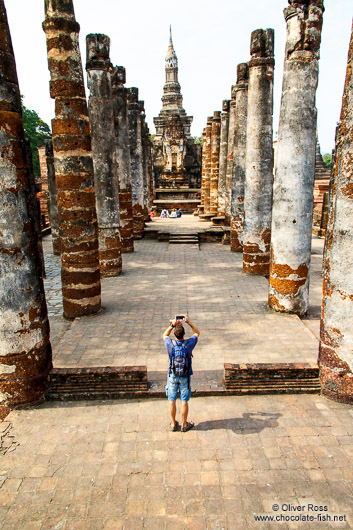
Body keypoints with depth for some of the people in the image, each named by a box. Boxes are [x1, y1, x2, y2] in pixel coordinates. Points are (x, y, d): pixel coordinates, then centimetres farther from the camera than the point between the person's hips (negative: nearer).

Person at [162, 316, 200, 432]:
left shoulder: (170, 344, -16)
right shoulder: (189, 344, -17)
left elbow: (164, 335, 8)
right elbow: (197, 333, 3)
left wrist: (172, 325, 2)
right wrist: (188, 322, 1)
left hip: (172, 376, 1)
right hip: (185, 377, -1)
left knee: (172, 401, 14)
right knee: (184, 401, 12)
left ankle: (173, 424, 28)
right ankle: (184, 425, 25)